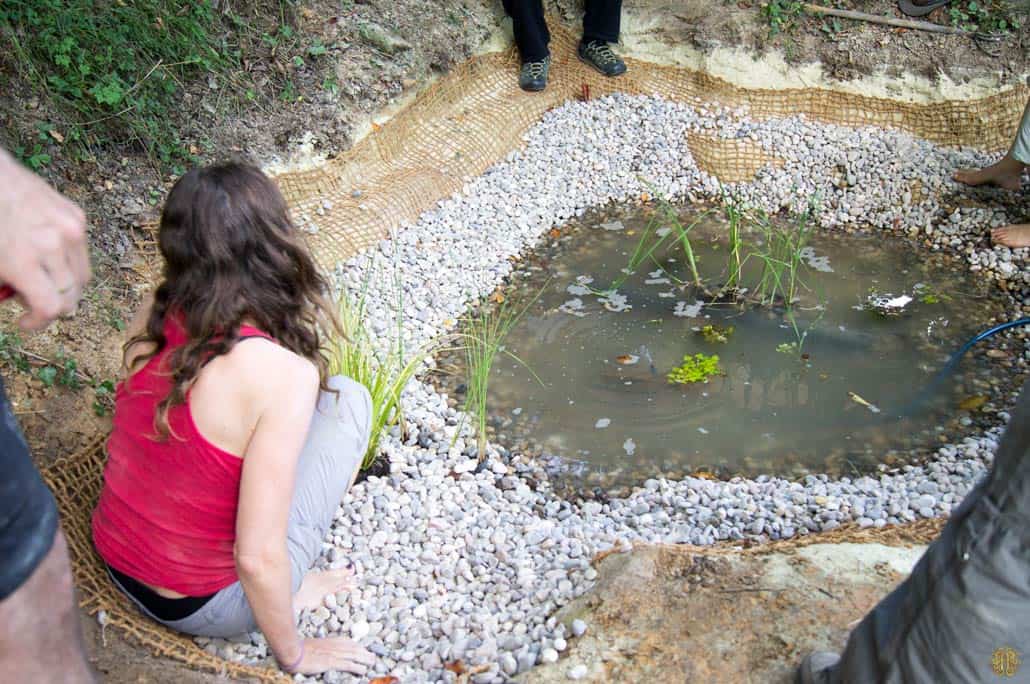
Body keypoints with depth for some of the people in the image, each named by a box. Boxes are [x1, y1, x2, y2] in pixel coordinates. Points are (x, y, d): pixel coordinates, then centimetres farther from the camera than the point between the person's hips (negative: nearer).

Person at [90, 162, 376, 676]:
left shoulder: (152, 316, -10)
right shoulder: (284, 373, -29)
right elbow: (258, 559, -25)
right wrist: (293, 655, -8)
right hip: (202, 608, -6)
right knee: (347, 399, 2)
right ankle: (288, 588, 7)